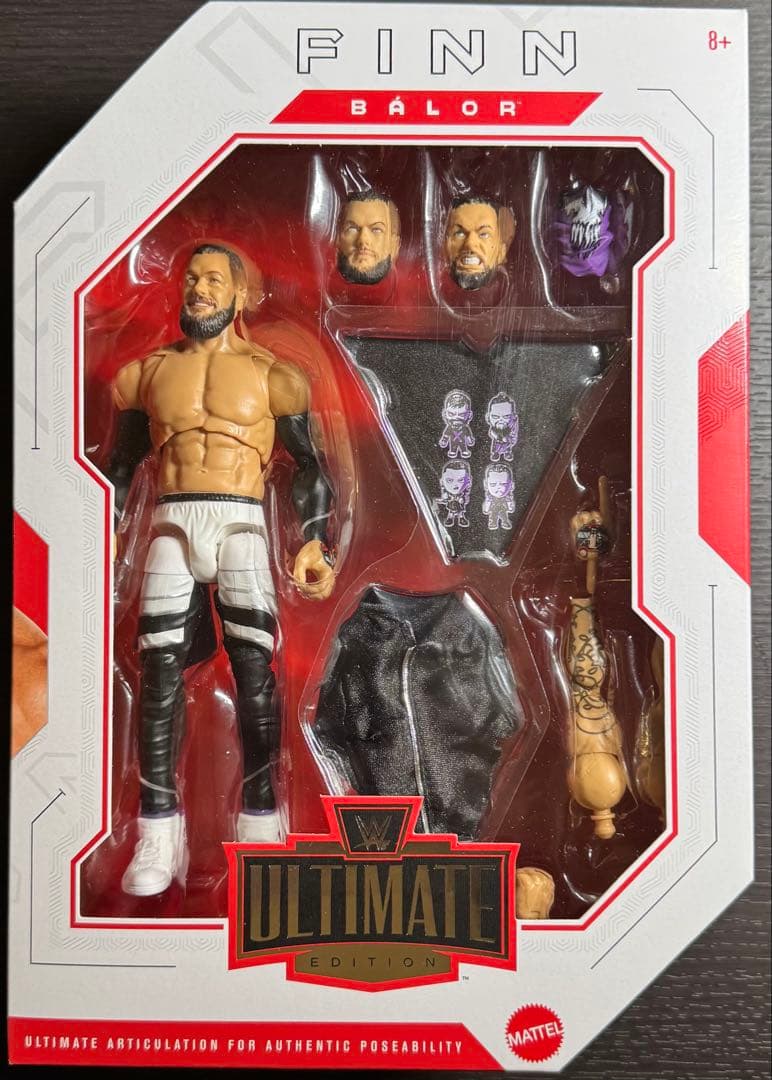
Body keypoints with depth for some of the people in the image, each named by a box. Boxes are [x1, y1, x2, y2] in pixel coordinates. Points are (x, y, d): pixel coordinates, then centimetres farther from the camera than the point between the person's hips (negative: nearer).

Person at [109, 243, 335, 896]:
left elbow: (308, 464, 9)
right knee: (160, 667, -10)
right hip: (173, 524, 2)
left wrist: (315, 544, -4)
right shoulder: (149, 372, 16)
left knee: (253, 663, -15)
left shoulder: (268, 374, 9)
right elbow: (122, 465, 20)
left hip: (242, 525, -2)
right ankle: (158, 835, -7)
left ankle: (260, 824, -7)